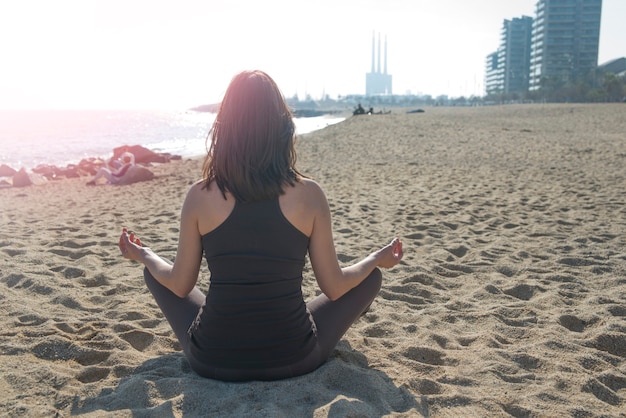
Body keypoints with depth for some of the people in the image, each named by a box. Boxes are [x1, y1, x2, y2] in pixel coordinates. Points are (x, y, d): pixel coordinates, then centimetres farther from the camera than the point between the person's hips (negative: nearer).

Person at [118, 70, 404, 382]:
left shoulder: (200, 196, -10)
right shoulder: (309, 194, -11)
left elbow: (179, 285, 2)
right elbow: (334, 288, -3)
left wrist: (143, 255, 22)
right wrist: (378, 259, 16)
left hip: (213, 362, 1)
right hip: (293, 361, 0)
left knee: (154, 272, 26)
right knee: (371, 276, 20)